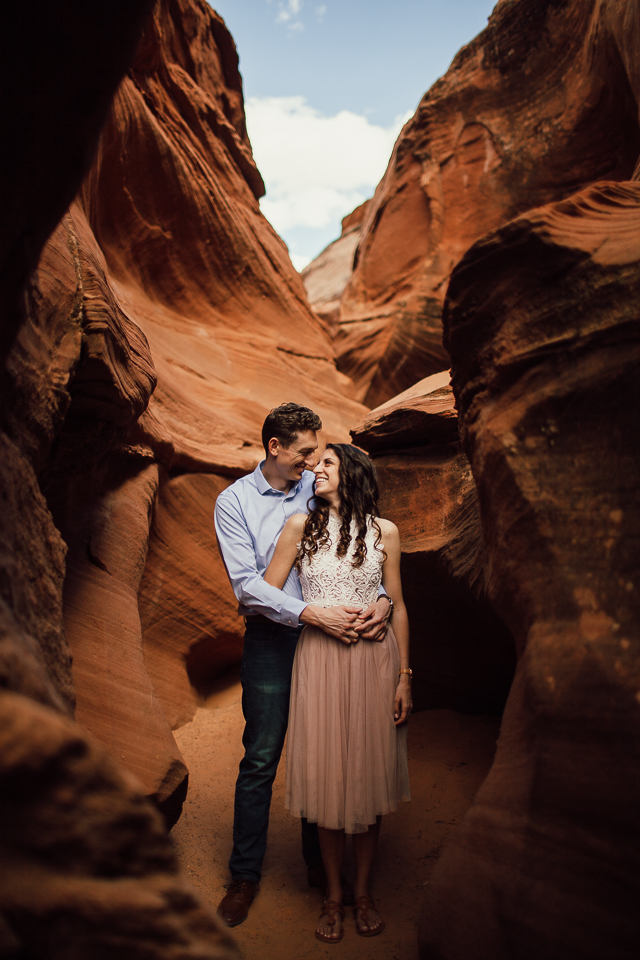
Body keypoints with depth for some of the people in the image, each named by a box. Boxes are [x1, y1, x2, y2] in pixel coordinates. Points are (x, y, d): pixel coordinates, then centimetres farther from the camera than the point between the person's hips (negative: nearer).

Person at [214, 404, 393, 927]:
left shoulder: (321, 490, 3)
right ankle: (246, 874, 24)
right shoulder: (234, 502, -5)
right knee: (261, 759, 5)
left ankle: (319, 862, 33)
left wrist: (383, 598, -16)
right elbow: (247, 584, -13)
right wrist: (312, 613, -23)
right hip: (271, 640, -2)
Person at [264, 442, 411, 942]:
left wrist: (404, 677, 4)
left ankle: (364, 891, 30)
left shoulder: (384, 531, 3)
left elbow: (397, 607, 6)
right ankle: (334, 895, 28)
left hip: (374, 661, 1)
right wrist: (320, 617, -5)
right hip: (320, 661, 0)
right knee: (326, 775, 7)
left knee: (370, 774, 9)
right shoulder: (302, 526, 1)